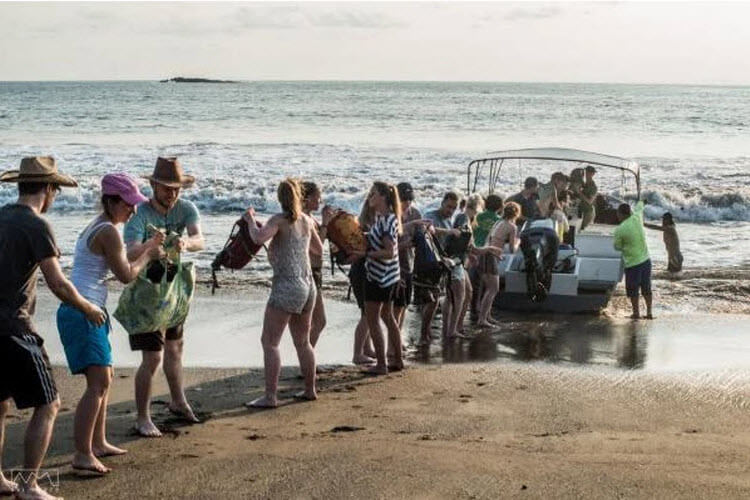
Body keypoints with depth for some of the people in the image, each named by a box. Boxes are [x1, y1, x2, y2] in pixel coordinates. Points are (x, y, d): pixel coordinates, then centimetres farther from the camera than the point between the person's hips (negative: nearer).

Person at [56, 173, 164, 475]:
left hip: (87, 312, 11)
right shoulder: (109, 232, -15)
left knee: (104, 378, 19)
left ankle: (97, 443, 28)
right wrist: (148, 256, 5)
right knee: (99, 383, -14)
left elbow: (117, 261, 27)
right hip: (82, 312, -11)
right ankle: (82, 455, -16)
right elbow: (126, 275, -10)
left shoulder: (98, 227, 16)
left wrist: (148, 247, 22)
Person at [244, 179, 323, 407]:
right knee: (303, 342, 19)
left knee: (269, 342, -4)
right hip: (308, 286, 7)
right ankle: (310, 390, 26)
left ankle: (270, 396, -9)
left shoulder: (280, 220, -10)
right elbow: (319, 251, 22)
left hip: (286, 287, -7)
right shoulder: (307, 220, 9)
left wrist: (250, 219, -9)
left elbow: (258, 237, -28)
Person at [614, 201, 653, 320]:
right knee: (646, 288, 14)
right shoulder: (637, 218, -5)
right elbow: (639, 208, 19)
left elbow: (617, 247, -4)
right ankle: (649, 312, 18)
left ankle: (636, 312, 15)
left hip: (632, 263, -5)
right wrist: (640, 202, 40)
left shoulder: (619, 230, -17)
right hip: (645, 260, 5)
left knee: (633, 289, 9)